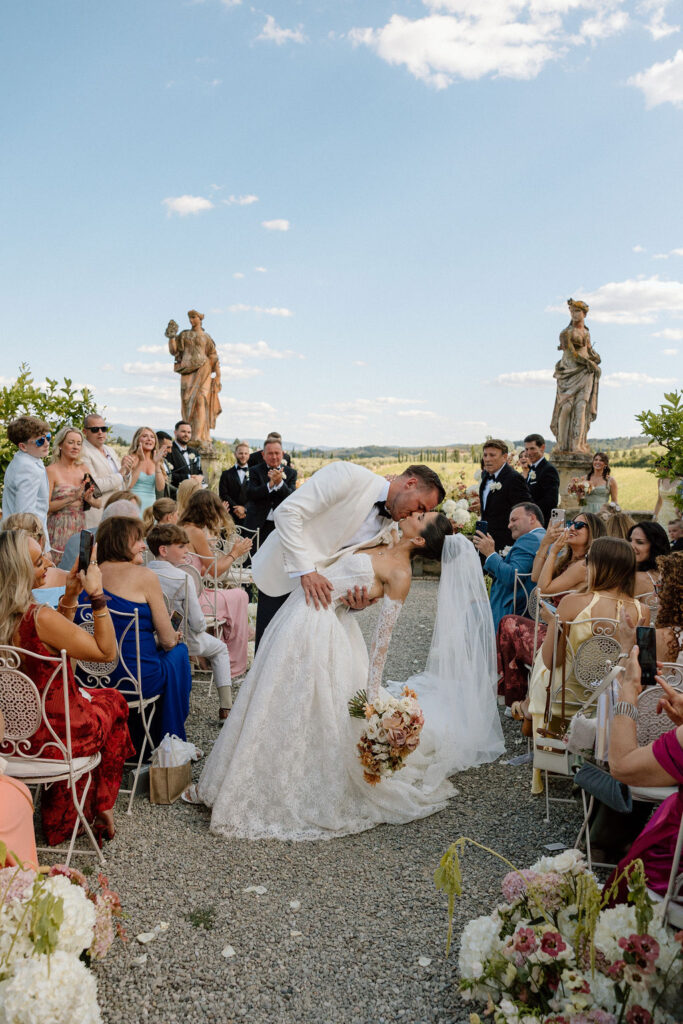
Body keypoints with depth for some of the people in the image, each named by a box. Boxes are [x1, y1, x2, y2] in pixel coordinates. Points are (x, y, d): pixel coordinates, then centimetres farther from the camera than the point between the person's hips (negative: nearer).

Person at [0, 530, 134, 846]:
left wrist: (70, 596, 3)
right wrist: (96, 594, -21)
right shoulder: (40, 617, -31)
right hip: (56, 735, -6)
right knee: (112, 701, 23)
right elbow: (107, 651, -19)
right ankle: (100, 808, 39)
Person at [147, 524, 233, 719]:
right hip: (182, 640, -5)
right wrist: (202, 626, 2)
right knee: (220, 648, 24)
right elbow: (197, 623, -22)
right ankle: (225, 707, 20)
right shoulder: (183, 578, -26)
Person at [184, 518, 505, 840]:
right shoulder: (380, 546, 8)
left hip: (317, 629, -8)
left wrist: (371, 693, -14)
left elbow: (382, 636, -15)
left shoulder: (399, 574, -15)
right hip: (300, 617, 8)